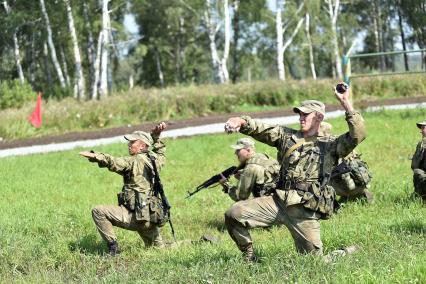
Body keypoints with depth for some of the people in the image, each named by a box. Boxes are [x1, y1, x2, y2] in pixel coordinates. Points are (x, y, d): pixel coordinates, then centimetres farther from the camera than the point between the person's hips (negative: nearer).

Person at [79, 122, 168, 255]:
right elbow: (161, 154, 37)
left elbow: (115, 163, -28)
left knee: (98, 211, -8)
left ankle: (113, 246, -9)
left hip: (136, 216, -9)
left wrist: (95, 156, -39)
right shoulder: (154, 160, 12)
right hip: (153, 217, 9)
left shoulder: (135, 161, -10)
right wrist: (156, 137, 33)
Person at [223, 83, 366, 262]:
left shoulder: (330, 145, 6)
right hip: (278, 201, 3)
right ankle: (249, 258, 9)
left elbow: (358, 135, -9)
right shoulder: (287, 136, 15)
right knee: (233, 215, -12)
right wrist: (241, 121, -18)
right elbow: (260, 130, 3)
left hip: (305, 211, -3)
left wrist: (345, 103, -15)